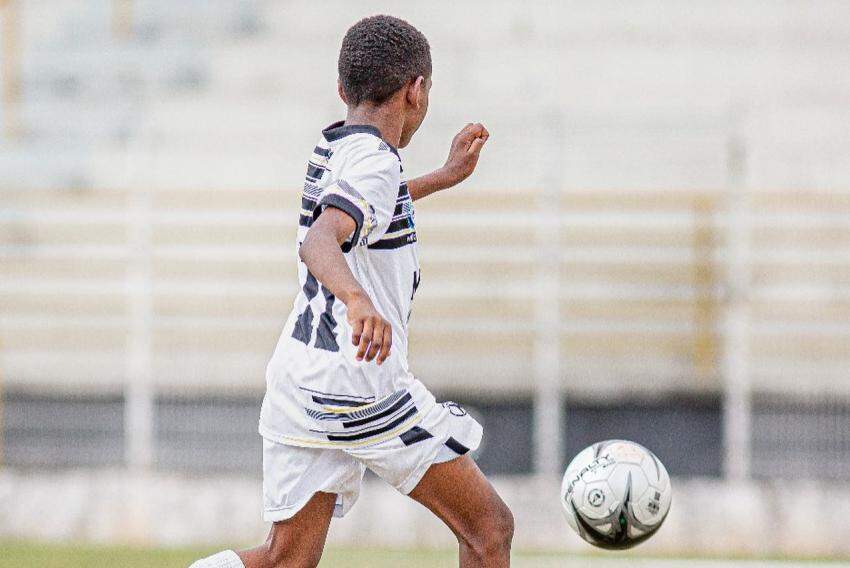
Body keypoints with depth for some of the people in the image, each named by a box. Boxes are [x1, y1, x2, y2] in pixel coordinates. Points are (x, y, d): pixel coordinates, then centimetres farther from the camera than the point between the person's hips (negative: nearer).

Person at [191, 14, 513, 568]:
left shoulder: (332, 150, 14)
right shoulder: (373, 164, -14)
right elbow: (319, 241, -34)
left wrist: (446, 176, 45)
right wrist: (358, 301, -53)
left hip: (296, 383, 9)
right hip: (362, 383, -9)